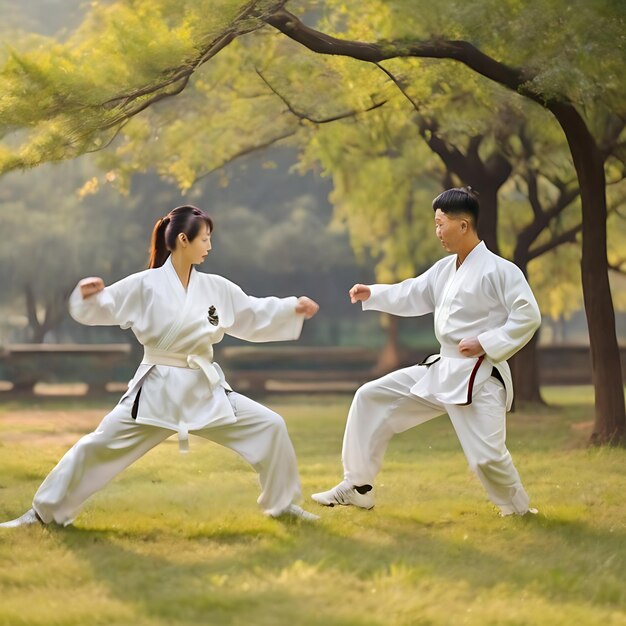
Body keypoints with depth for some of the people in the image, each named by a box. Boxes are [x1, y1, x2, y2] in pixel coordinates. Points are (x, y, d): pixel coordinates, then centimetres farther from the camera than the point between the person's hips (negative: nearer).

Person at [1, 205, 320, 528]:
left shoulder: (216, 288, 3)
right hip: (156, 390, -3)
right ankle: (45, 511, 8)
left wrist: (293, 308, 2)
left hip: (206, 391, 4)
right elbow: (99, 309, -9)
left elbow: (256, 314, 13)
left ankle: (281, 503, 15)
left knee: (269, 426, -3)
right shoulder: (145, 284, -7)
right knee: (99, 446, -6)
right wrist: (88, 295, -30)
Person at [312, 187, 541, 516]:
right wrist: (372, 293, 4)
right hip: (441, 370, 8)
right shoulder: (445, 268, 11)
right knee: (371, 399, 7)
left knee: (486, 455, -14)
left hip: (477, 377, -8)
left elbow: (528, 316, -17)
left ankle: (519, 512, 15)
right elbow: (413, 295, 17)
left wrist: (485, 344, -20)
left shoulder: (498, 270, -14)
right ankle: (357, 487, 14)